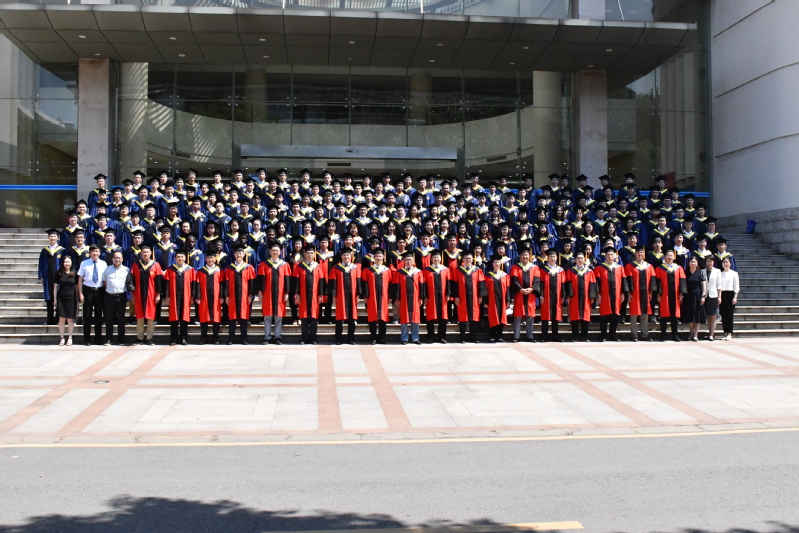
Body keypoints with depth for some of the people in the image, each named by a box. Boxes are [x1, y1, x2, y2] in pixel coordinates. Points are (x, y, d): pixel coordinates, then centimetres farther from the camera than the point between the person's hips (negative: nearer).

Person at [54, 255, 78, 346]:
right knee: (62, 318, -1)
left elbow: (77, 287, 8)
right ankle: (62, 338, 6)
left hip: (71, 298, 0)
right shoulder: (58, 273, 3)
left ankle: (70, 338, 11)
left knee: (70, 319, 2)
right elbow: (55, 286, 7)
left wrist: (77, 299, 6)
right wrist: (55, 299, 2)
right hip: (61, 298, 0)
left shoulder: (74, 274, 4)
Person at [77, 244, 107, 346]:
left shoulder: (103, 264, 1)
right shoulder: (84, 263, -2)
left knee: (99, 315, 9)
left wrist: (105, 292, -1)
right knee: (87, 315, 4)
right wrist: (81, 293, -6)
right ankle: (87, 339, 13)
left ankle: (98, 338, 19)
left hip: (99, 291, 1)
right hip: (88, 290, -1)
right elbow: (80, 279, -1)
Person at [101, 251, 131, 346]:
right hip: (110, 296, 2)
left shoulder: (126, 270, 3)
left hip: (121, 296, -2)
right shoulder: (107, 269, 9)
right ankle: (108, 339, 11)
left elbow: (129, 284, 6)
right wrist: (109, 289, 5)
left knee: (121, 319, 3)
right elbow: (104, 282, 16)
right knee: (109, 318, 5)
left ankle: (121, 340, 9)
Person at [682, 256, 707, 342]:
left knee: (698, 315, -2)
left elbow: (704, 285, -2)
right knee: (689, 315, 6)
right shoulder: (685, 273, 6)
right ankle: (692, 333, 19)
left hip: (697, 296, -2)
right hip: (688, 296, 2)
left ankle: (696, 334, 1)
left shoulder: (701, 272, 1)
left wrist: (703, 296, -10)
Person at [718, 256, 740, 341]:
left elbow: (736, 287, -1)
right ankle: (725, 333, 9)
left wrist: (735, 297, -9)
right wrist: (719, 297, -2)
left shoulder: (734, 273, 2)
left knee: (730, 314, -4)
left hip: (730, 294, -3)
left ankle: (729, 334, -2)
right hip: (722, 294, 3)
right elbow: (719, 286, 7)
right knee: (723, 314, 3)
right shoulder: (720, 274, 10)